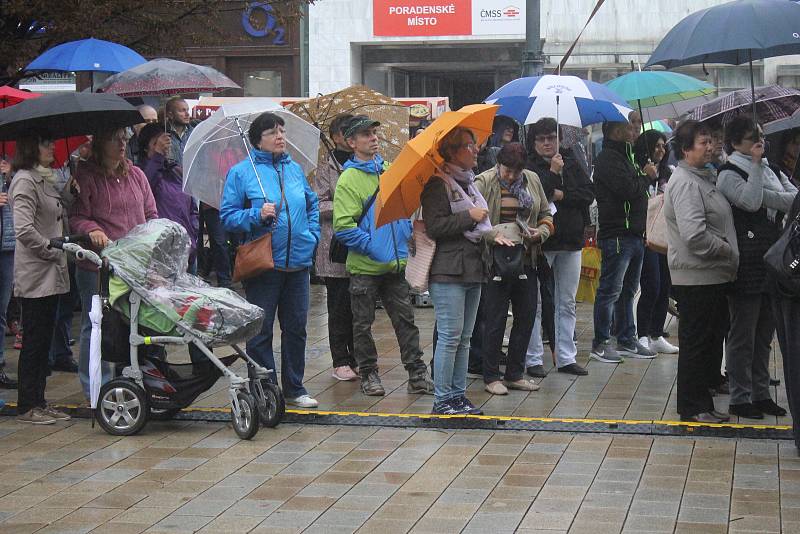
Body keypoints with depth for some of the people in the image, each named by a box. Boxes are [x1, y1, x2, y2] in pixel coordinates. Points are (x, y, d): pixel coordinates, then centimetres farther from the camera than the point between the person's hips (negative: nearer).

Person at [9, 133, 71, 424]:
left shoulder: (45, 179, 16)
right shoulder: (25, 181, -13)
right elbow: (24, 229, -22)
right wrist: (52, 250, -15)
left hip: (51, 274, 9)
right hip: (35, 274, -9)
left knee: (44, 340, 12)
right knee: (34, 340, -3)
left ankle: (39, 402, 19)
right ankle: (27, 407, 4)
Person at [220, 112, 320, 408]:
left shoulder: (295, 169, 12)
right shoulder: (241, 172, -3)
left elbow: (312, 205, 25)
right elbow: (227, 216, -5)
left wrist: (312, 235, 12)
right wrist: (258, 214, -19)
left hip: (298, 261, 5)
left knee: (296, 327, 11)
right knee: (260, 330, -1)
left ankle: (294, 389, 23)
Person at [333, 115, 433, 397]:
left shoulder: (390, 171, 9)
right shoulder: (349, 179, -10)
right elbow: (343, 226, -16)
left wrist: (405, 236, 10)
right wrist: (372, 247, -16)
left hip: (396, 264, 5)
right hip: (365, 267, -5)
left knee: (405, 319, 6)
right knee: (363, 323, 6)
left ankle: (417, 375, 9)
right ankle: (368, 374, 18)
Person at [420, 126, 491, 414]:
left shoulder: (469, 182, 18)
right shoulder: (438, 184, -10)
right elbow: (434, 226, -20)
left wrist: (491, 233, 18)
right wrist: (470, 217, -18)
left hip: (473, 269, 9)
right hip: (448, 271, -9)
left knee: (464, 337, 10)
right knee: (450, 335, -8)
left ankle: (459, 395, 15)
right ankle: (442, 400, -3)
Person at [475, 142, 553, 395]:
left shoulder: (532, 180, 9)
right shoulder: (484, 182, -6)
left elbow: (546, 215, 16)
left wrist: (541, 232, -4)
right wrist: (494, 235, -27)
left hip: (526, 260, 6)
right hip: (496, 262, -5)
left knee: (526, 317, 9)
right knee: (495, 319, -1)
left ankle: (515, 374, 21)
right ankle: (491, 377, 9)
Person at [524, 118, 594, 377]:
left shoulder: (571, 163, 11)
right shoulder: (529, 166, -4)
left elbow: (589, 193, 2)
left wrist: (561, 195, -9)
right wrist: (553, 172, -15)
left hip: (570, 241, 5)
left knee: (567, 304, 10)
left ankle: (566, 357, 17)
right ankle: (533, 359, 4)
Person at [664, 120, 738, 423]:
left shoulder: (704, 177, 16)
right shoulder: (685, 183, -17)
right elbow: (694, 234, -27)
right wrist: (727, 250, -15)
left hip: (713, 276, 10)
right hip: (696, 277, -10)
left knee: (712, 339, 16)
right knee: (696, 342, -3)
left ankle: (702, 402, 25)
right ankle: (692, 407, 5)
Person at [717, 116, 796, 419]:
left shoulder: (771, 171, 15)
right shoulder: (729, 175, -6)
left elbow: (794, 198, 2)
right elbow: (751, 201, -23)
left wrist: (770, 198, -16)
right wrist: (756, 164, -16)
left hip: (773, 263, 7)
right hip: (747, 265, -7)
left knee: (764, 334, 13)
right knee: (743, 334, -1)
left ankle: (760, 394, 21)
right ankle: (739, 398, 6)